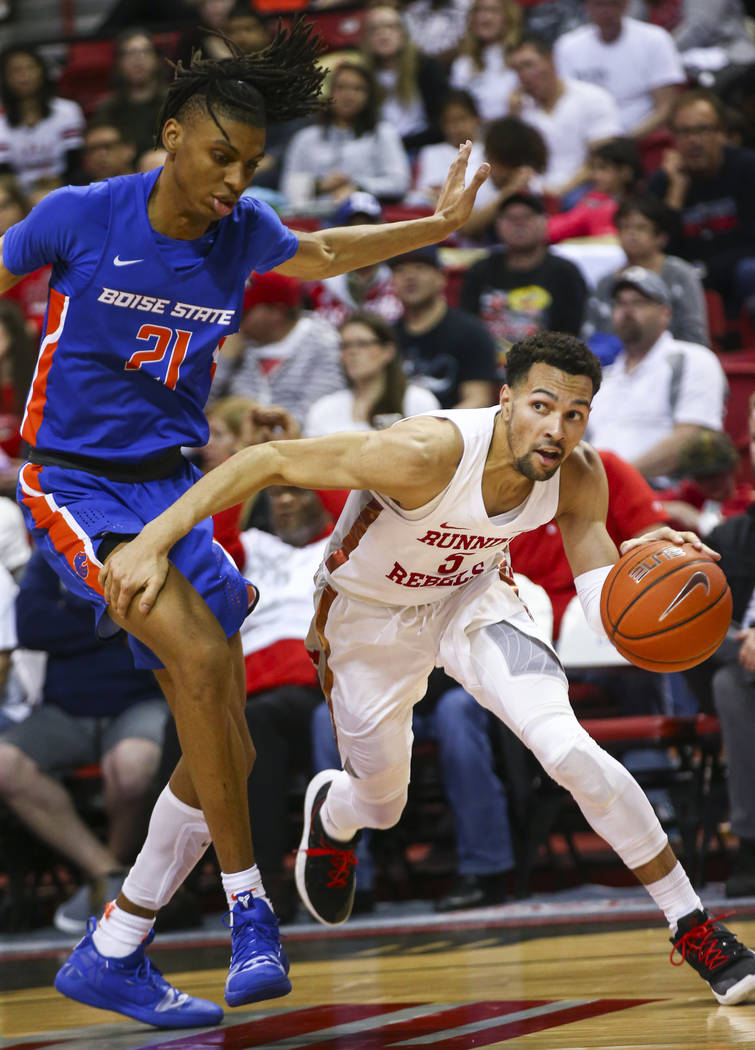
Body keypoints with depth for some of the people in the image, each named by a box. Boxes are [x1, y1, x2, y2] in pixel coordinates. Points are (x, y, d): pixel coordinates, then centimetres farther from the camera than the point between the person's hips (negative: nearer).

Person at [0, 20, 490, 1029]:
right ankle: (249, 905, -20)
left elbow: (318, 255, 24)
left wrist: (438, 226, 16)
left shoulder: (242, 232, 2)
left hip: (172, 489, 6)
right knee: (203, 654, -29)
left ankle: (108, 957, 14)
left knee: (224, 749, 1)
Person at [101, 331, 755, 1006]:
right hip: (369, 615, -2)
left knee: (570, 750, -21)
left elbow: (606, 608, -17)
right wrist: (154, 541, -44)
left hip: (473, 597, 2)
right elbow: (266, 461, -36)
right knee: (381, 804, 16)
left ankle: (695, 930, -9)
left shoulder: (578, 478, -24)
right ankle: (331, 810, 58)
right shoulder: (428, 453, -39)